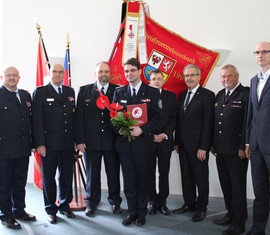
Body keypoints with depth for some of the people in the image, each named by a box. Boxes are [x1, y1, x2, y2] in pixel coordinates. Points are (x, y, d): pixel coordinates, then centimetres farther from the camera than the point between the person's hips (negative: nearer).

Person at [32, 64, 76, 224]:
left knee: (67, 177, 11)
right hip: (49, 144, -3)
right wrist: (40, 143, -11)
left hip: (68, 144, 4)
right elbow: (37, 120, -6)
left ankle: (64, 205, 29)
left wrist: (75, 139, 7)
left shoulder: (70, 92, 13)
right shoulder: (40, 92, -1)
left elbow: (73, 116, 12)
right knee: (49, 178, 8)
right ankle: (51, 209, 23)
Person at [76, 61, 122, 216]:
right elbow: (79, 117, 1)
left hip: (112, 141, 0)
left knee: (114, 173, 10)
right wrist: (80, 140, -4)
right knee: (92, 173, 11)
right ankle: (92, 203, 28)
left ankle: (115, 201, 29)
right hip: (91, 141, 0)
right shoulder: (84, 91, 5)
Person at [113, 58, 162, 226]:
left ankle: (141, 212, 24)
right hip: (124, 143, 3)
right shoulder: (119, 92, 10)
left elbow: (157, 117, -5)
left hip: (143, 143, -2)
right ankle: (131, 212, 25)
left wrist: (142, 129, -18)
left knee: (142, 180, 8)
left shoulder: (152, 92, 0)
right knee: (129, 181, 9)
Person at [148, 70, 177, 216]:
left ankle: (162, 202, 17)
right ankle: (152, 202, 18)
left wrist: (165, 134, -9)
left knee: (164, 173, 5)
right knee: (150, 173, 5)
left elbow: (174, 118, 3)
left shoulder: (171, 96, 7)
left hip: (165, 140, 1)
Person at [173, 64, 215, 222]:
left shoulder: (207, 95, -8)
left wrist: (203, 147, -17)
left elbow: (208, 123, -13)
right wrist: (177, 142, 10)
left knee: (201, 178, 6)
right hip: (183, 144, 6)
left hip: (198, 146, -6)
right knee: (186, 176, 14)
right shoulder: (182, 95, 13)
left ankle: (201, 208, 20)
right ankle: (189, 204, 28)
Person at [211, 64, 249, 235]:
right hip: (221, 150, 7)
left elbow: (248, 122, -13)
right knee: (226, 185, 15)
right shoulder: (220, 95, 15)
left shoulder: (246, 93, -8)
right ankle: (231, 214, 30)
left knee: (238, 187, 3)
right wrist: (213, 143, 13)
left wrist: (244, 147, -15)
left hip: (237, 151, -7)